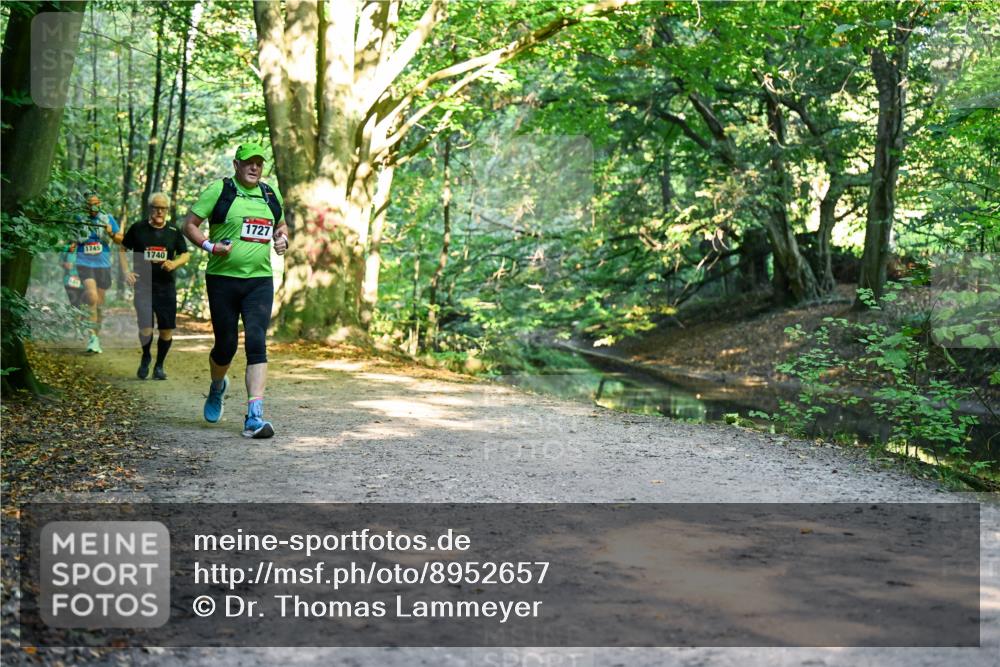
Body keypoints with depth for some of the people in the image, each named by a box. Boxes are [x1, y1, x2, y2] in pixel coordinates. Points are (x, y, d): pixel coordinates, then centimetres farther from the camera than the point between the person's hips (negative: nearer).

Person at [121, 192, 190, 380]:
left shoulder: (173, 231, 6)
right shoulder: (138, 229, 2)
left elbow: (186, 255, 13)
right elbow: (122, 249, 11)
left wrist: (174, 264, -8)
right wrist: (126, 271, -1)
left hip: (166, 287, 2)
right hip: (142, 286, -2)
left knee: (167, 330, -1)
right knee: (146, 329, -12)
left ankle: (159, 365, 20)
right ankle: (145, 358, 19)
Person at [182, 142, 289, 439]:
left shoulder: (271, 195, 12)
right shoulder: (219, 191, -2)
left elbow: (281, 225, 29)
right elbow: (190, 224, 0)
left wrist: (282, 239, 7)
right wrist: (210, 246, -16)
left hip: (259, 281, 2)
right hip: (222, 279, -2)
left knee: (257, 343, -13)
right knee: (226, 345, 6)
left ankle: (254, 417, -17)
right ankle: (217, 387, 42)